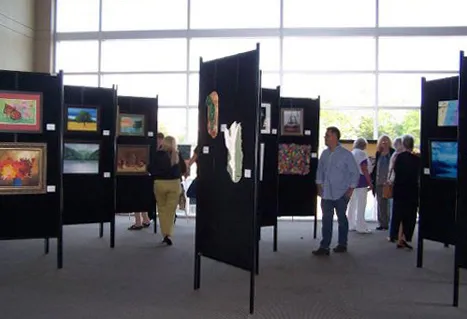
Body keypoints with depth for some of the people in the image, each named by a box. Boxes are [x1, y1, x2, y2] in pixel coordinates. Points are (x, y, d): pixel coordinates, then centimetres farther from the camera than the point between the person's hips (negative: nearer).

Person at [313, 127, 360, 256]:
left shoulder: (346, 154, -9)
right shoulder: (324, 153, 6)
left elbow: (355, 172, -6)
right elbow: (320, 170, 15)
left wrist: (351, 189, -8)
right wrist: (319, 186, 8)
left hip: (341, 193, -4)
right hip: (326, 193, 4)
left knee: (342, 219, 10)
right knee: (326, 219, 1)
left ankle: (342, 244, 24)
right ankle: (324, 247, 3)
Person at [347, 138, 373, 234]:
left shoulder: (351, 153, 14)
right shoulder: (361, 153, -9)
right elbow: (364, 170, -15)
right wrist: (370, 183, -12)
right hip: (361, 181, -8)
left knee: (352, 204, 13)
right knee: (361, 205, -5)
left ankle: (351, 225, 18)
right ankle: (361, 227, -4)